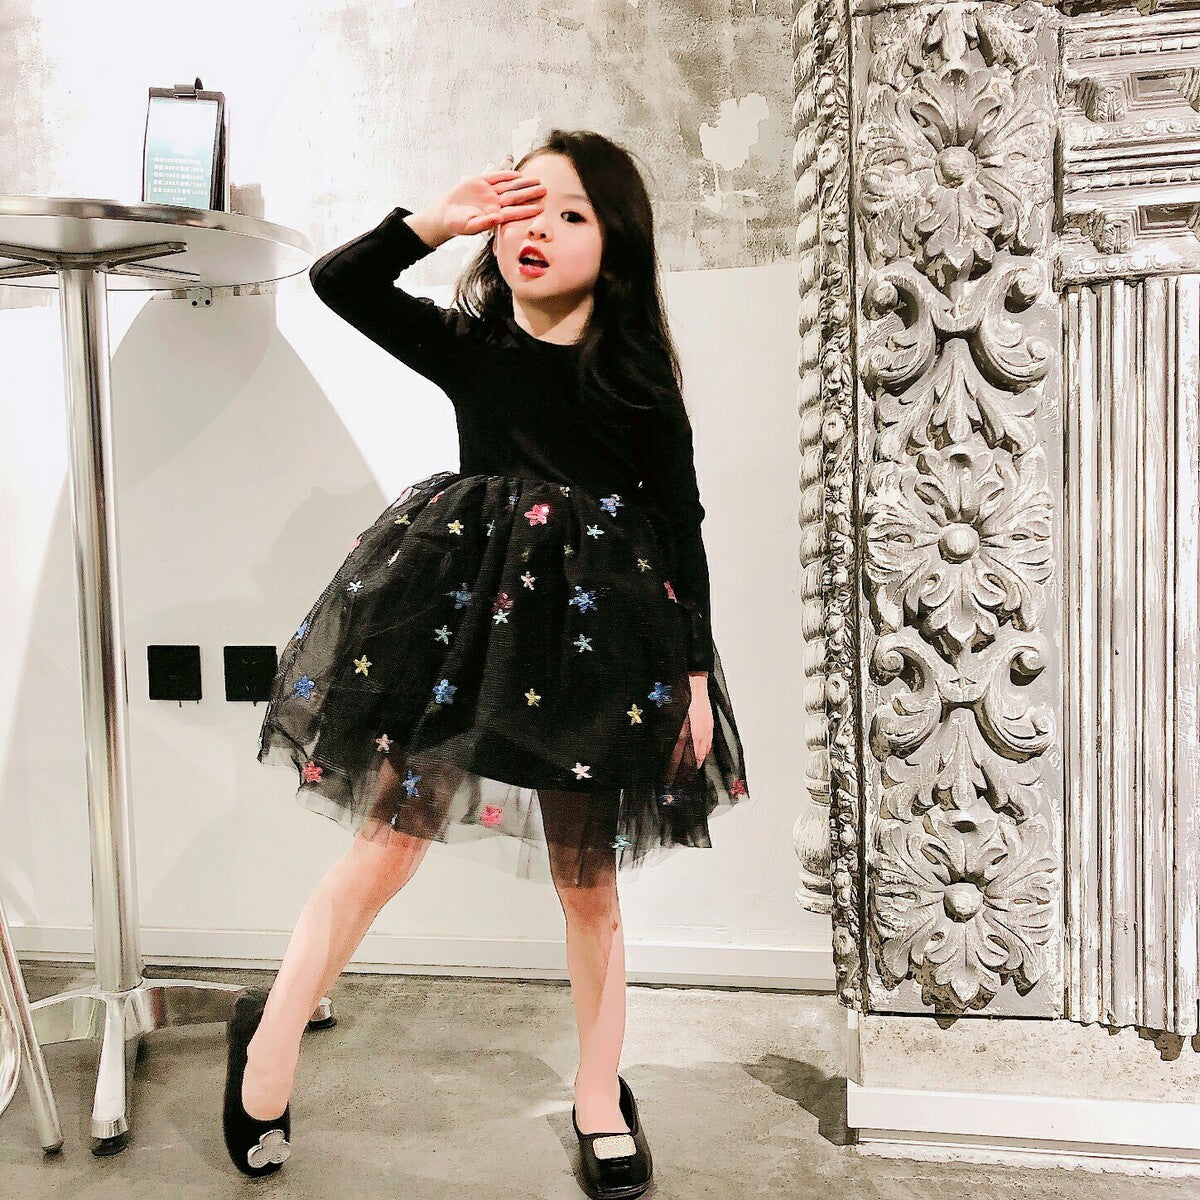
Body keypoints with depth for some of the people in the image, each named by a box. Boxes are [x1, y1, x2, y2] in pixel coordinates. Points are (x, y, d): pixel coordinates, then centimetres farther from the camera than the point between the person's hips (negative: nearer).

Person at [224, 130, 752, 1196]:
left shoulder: (638, 372, -4)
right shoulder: (467, 346, 1)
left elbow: (681, 525, -2)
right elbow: (337, 282, 1)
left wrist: (696, 673, -4)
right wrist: (438, 219, -9)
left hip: (595, 627, 0)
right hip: (458, 612, 1)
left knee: (588, 875, 10)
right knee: (390, 837, 5)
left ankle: (601, 1097, 32)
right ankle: (272, 1031, 29)